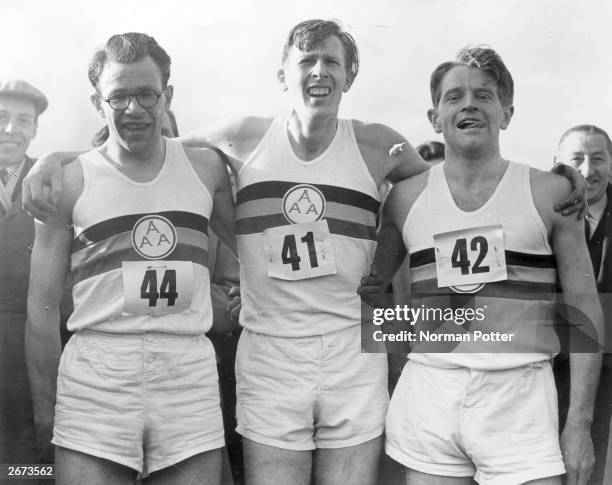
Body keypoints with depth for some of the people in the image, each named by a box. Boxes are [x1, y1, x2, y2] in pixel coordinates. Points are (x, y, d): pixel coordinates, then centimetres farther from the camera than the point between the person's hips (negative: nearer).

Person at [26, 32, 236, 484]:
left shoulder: (205, 168, 8)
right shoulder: (70, 183, 2)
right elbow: (43, 308, 4)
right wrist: (45, 406, 3)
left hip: (191, 376, 2)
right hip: (95, 376, -1)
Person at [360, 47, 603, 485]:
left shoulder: (550, 193, 1)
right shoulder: (406, 197, 5)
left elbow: (584, 310, 1)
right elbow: (367, 289, 15)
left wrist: (580, 421, -4)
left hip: (519, 394, -1)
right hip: (426, 394, 2)